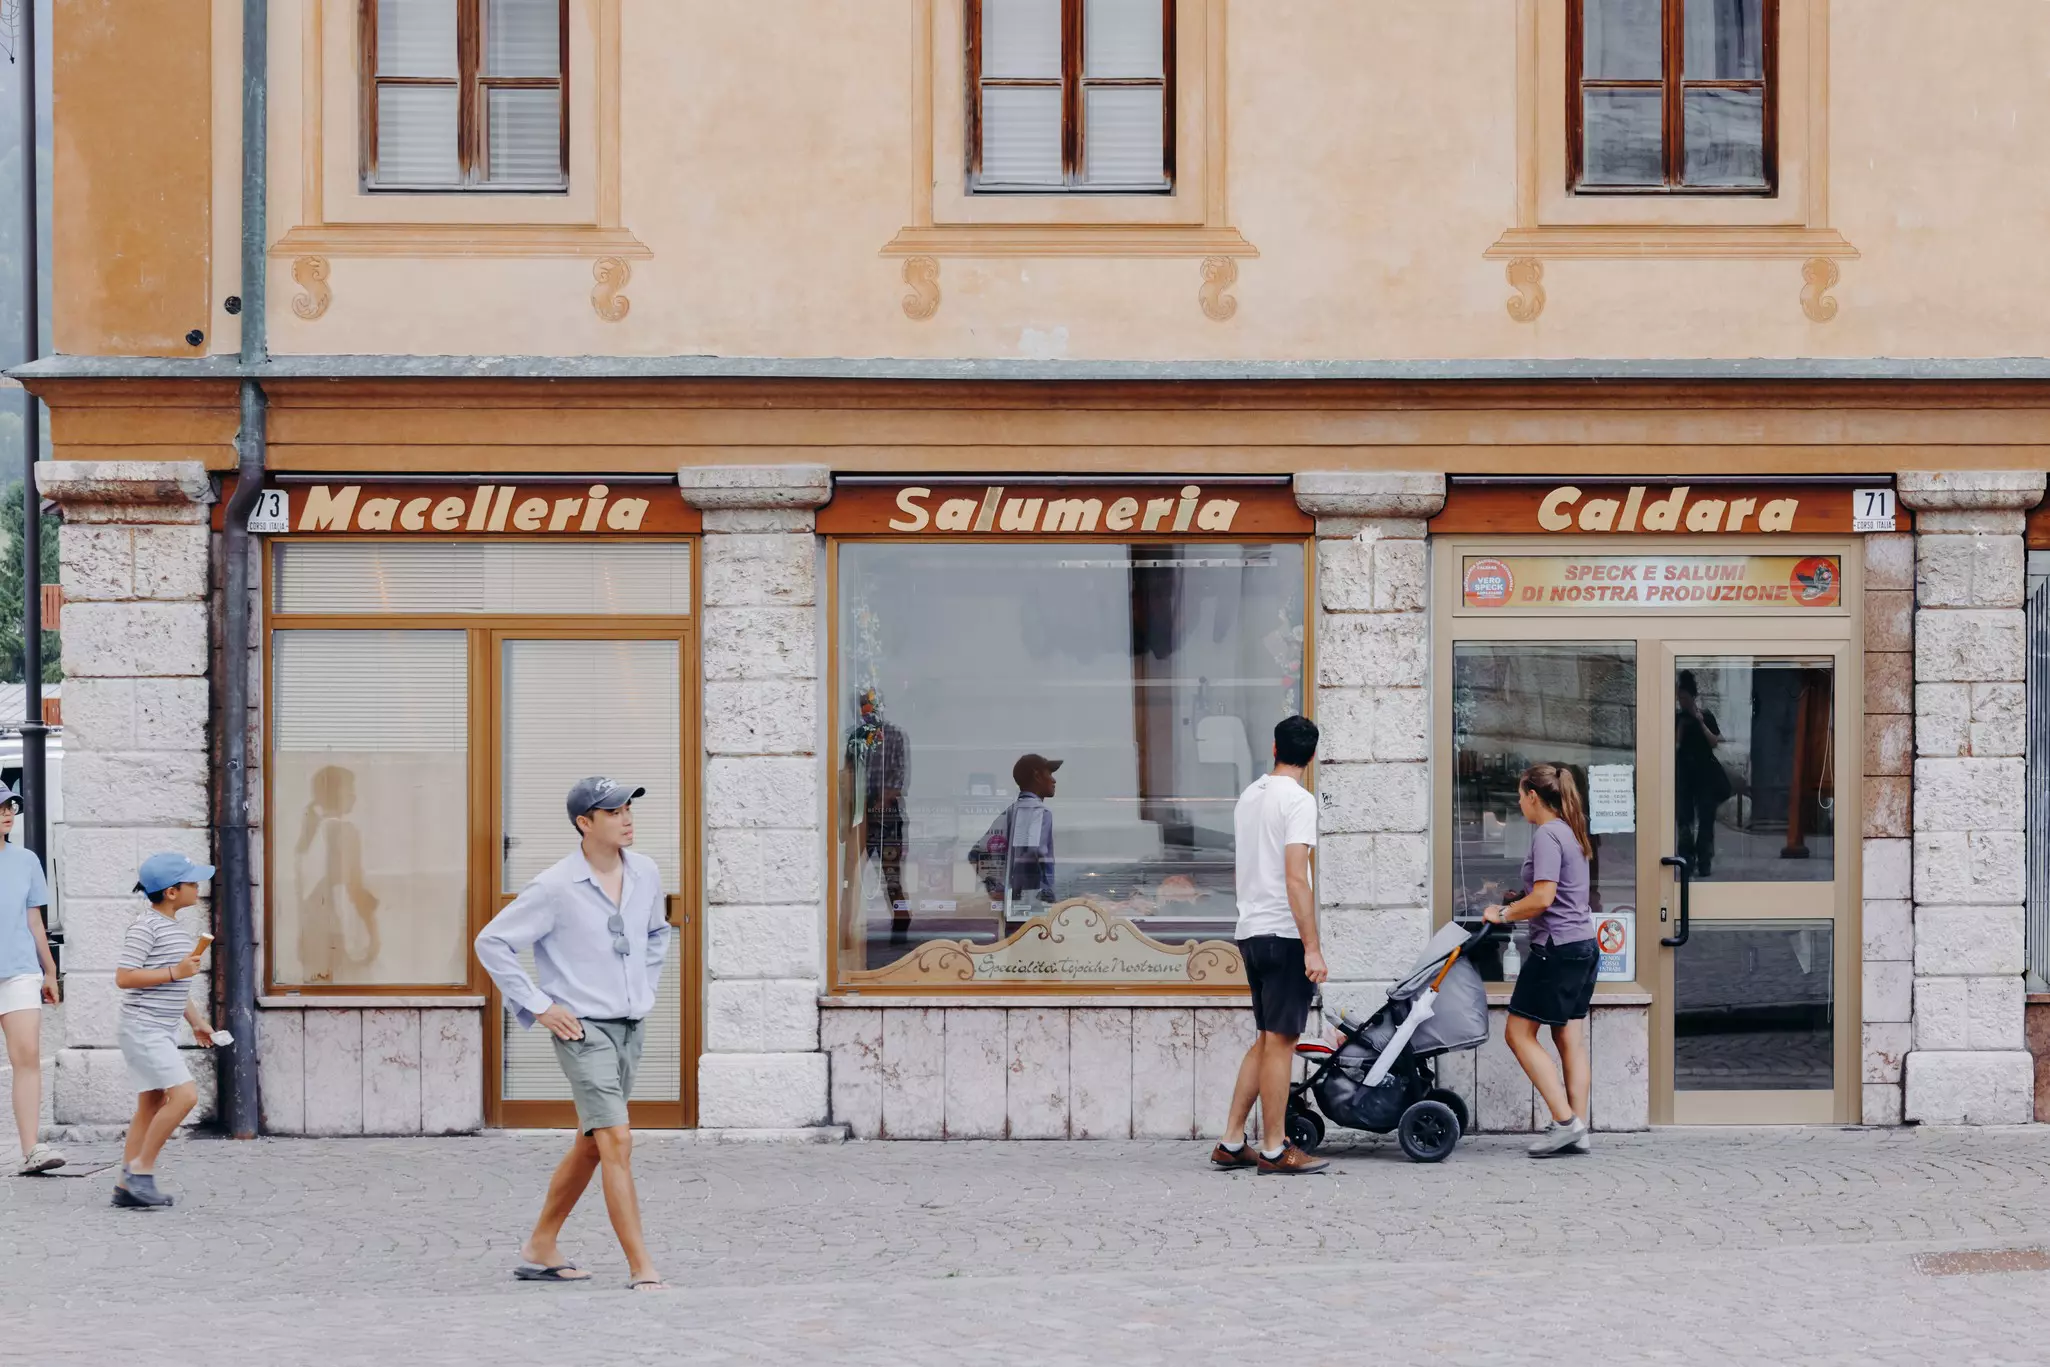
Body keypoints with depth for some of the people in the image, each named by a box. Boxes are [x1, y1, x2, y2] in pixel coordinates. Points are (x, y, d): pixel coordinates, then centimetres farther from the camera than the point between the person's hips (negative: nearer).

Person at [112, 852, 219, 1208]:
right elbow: (124, 977, -19)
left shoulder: (179, 929, 15)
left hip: (164, 1031, 10)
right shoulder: (147, 926, -14)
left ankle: (126, 1185, 14)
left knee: (151, 1105, 10)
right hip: (143, 1029, -10)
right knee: (184, 1094, -17)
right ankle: (141, 1169, -8)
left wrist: (197, 1021, 20)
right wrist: (174, 971, -19)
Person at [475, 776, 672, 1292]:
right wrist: (539, 1007, -9)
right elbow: (491, 943, -8)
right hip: (584, 1029, -7)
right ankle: (641, 1268, -13)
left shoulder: (646, 874, 4)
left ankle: (539, 1250, 29)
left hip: (630, 1027, 7)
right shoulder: (556, 887, -14)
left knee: (590, 1145, 15)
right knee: (617, 1142, -15)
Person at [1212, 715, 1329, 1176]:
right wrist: (1312, 947, -20)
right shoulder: (1298, 800, -11)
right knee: (1281, 1042, -3)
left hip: (1250, 931, 8)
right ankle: (1274, 1150, 1)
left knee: (1265, 1041, 14)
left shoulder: (1248, 796, 15)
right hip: (1284, 934, -8)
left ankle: (1231, 1143, 13)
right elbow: (1296, 878, -19)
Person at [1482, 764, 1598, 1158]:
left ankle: (1565, 1121, -10)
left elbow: (1543, 898, -21)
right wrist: (1512, 909, 17)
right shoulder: (1570, 833, 16)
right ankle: (1577, 1131, 7)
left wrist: (1503, 915, -8)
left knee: (1520, 1033, -4)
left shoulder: (1546, 836, -13)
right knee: (1570, 1039, 8)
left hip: (1557, 947, -10)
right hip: (1584, 946, 10)